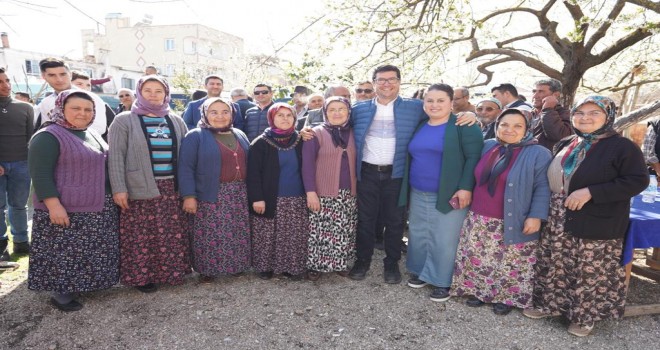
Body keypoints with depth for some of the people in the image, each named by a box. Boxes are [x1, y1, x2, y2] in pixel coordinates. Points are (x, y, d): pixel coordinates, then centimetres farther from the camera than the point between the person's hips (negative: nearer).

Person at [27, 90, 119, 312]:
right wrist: (53, 205, -24)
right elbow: (40, 174, -17)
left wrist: (114, 194, 20)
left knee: (91, 252, 15)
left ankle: (85, 284, 29)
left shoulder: (93, 135, 12)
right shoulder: (48, 137, -12)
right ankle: (61, 293, 15)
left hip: (99, 209, 8)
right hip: (66, 210, -7)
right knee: (65, 253, 2)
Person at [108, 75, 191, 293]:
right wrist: (119, 188, -13)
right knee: (142, 237, 2)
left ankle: (171, 271, 23)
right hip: (140, 190, -3)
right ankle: (141, 276, 17)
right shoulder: (125, 121, 0)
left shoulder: (175, 121, 12)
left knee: (173, 234, 7)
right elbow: (116, 156, -5)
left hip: (172, 188, 4)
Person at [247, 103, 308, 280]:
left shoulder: (299, 141, 9)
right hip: (271, 200, -3)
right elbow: (253, 173, -6)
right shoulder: (261, 143, -3)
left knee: (295, 237, 5)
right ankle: (265, 266, 21)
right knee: (267, 236, 4)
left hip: (296, 199, 3)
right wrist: (256, 198, -14)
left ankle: (292, 267, 19)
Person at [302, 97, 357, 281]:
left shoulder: (352, 133, 9)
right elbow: (307, 164, -10)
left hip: (348, 193, 4)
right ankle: (315, 265, 16)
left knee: (344, 231, 10)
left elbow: (356, 162, 13)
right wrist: (310, 191, -16)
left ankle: (341, 262, 26)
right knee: (321, 230, -1)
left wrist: (357, 188, 9)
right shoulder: (316, 133, -5)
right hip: (323, 193, -4)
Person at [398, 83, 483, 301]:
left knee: (444, 240, 0)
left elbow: (474, 158, -12)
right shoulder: (418, 126, 11)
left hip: (450, 194, -6)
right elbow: (409, 157, 17)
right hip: (418, 194, 6)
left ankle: (442, 281, 15)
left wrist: (466, 187, -19)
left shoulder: (463, 127, -7)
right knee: (418, 234, 14)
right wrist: (407, 188, 14)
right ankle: (420, 271, 32)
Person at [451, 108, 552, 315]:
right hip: (480, 221, 5)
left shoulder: (538, 154, -8)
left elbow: (542, 188, -10)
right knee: (478, 259, 13)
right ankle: (480, 291, 30)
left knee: (510, 265, 6)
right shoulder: (488, 147, 7)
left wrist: (536, 216, -15)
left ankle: (507, 297, 25)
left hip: (513, 224, -5)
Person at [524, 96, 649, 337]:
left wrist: (590, 192, -23)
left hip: (595, 224, -5)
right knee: (554, 265, 15)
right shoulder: (564, 145, 9)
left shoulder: (622, 146, -9)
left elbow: (637, 181, -15)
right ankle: (549, 304, 32)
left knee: (590, 272, 6)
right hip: (557, 221, 6)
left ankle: (585, 316, 25)